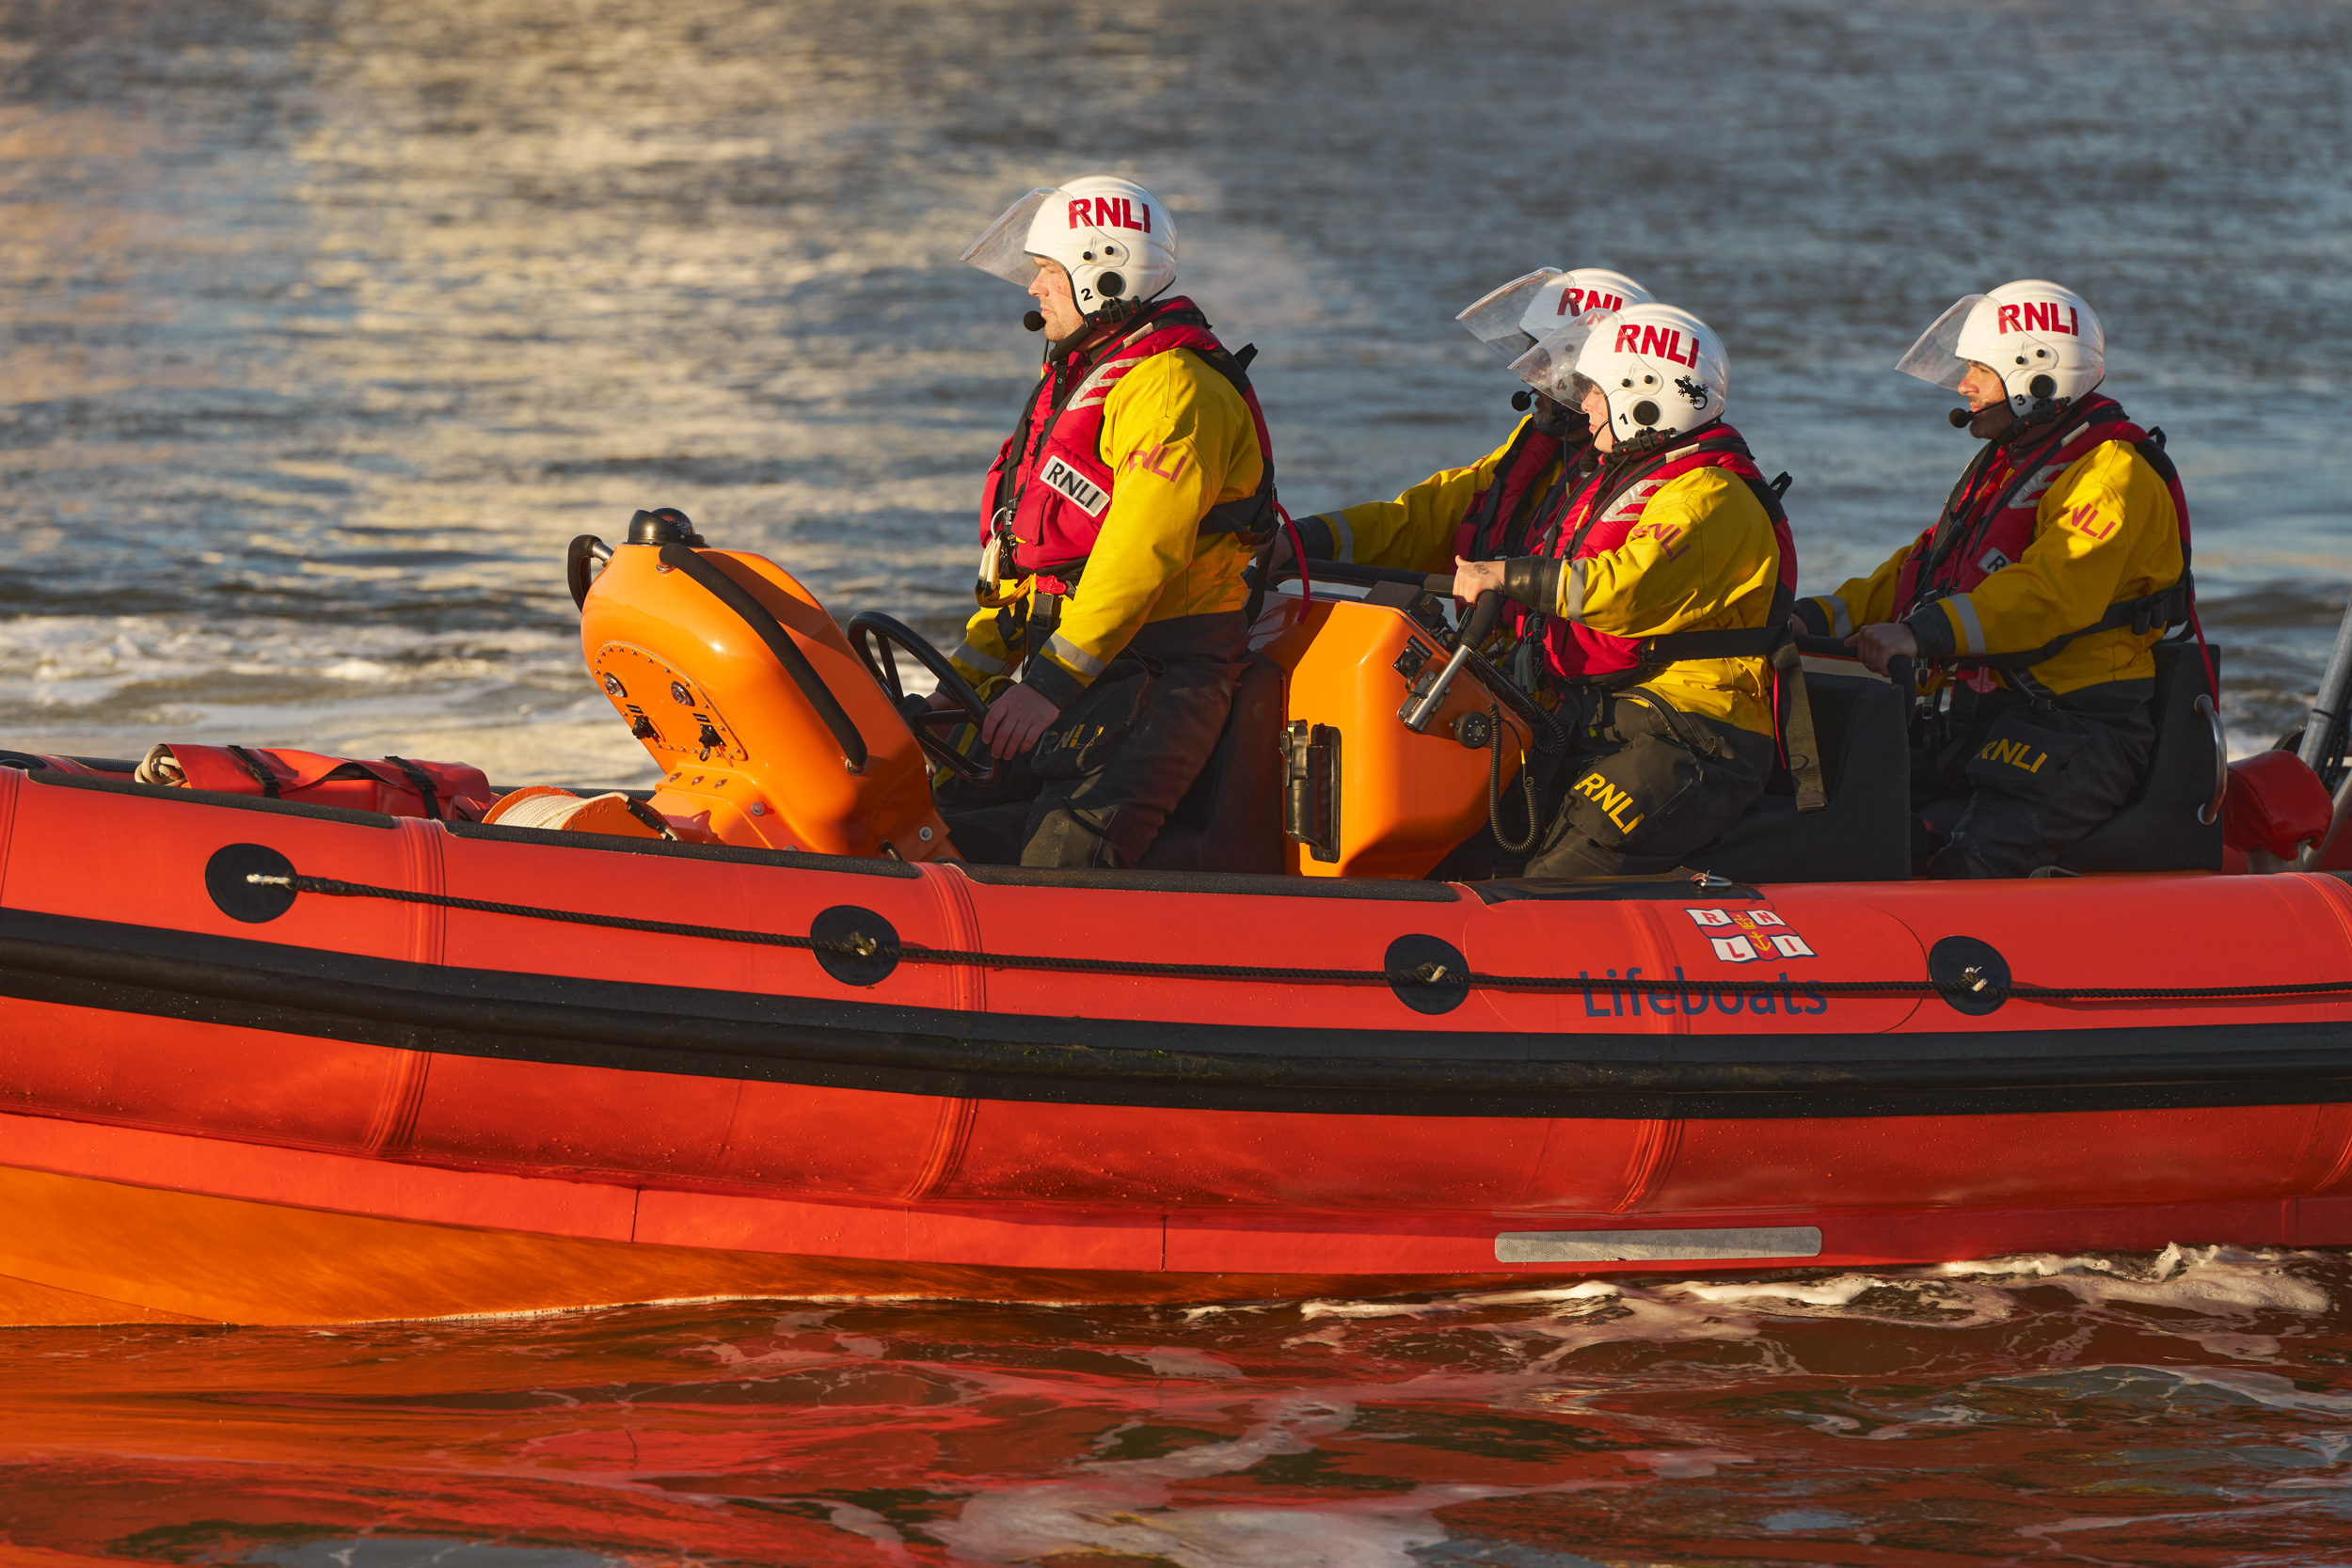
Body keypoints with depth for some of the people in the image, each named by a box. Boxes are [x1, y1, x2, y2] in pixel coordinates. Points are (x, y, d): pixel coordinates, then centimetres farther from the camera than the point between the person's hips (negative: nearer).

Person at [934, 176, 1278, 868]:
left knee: (1060, 854, -30)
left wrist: (1051, 686, -22)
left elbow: (1138, 558, -19)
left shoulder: (1173, 388, -10)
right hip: (1069, 659, 9)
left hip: (1157, 674, -9)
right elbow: (1024, 553, 26)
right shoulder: (1075, 382, 22)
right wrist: (968, 678, 17)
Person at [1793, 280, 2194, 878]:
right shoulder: (2002, 467, 21)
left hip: (2077, 731, -9)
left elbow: (2047, 593, -26)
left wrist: (1922, 635, -36)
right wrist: (1817, 619, 6)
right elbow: (1922, 570, 21)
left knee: (1968, 864, -29)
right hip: (1983, 717, 9)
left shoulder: (2111, 475, -11)